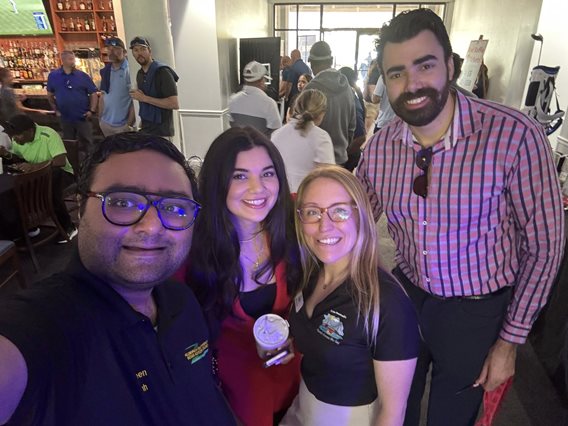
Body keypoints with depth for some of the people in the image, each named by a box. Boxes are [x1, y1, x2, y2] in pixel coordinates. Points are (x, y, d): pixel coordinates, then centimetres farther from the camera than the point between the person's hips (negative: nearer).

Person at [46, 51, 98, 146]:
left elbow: (93, 94, -1)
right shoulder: (53, 75, 1)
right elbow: (50, 94, 13)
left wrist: (92, 111, -10)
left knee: (86, 142, 5)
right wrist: (55, 109, 8)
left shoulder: (83, 76, -4)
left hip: (83, 117, -2)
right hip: (65, 118, 2)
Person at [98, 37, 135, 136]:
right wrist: (100, 118, 10)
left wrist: (130, 123, -16)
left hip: (123, 124, -6)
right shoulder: (105, 71, 8)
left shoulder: (129, 70, -10)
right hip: (106, 123, 6)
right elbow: (102, 95, 15)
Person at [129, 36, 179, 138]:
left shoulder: (162, 71, -12)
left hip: (160, 132, -7)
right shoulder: (139, 74, 11)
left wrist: (144, 98, -19)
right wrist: (143, 121, 9)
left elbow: (174, 104, -21)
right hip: (145, 129, 7)